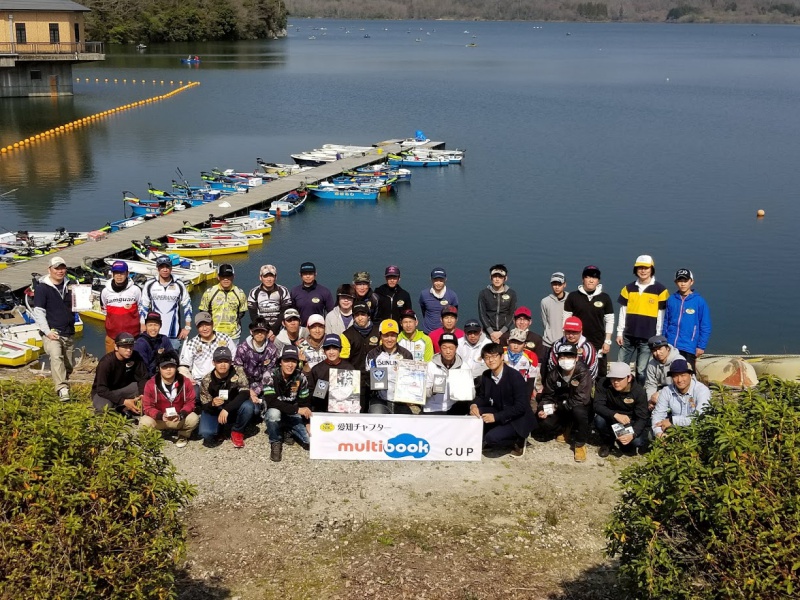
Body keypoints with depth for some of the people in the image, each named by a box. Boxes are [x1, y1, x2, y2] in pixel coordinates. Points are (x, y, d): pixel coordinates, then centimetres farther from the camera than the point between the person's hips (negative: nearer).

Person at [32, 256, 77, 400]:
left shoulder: (70, 286, 13)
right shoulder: (42, 288, -5)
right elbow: (38, 312, -9)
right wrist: (47, 331, -18)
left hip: (69, 334, 6)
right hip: (52, 333, -6)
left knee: (69, 364, 10)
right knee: (56, 357, -28)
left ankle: (60, 383, 31)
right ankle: (62, 389, -36)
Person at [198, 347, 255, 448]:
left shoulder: (238, 372, -18)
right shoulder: (207, 381, -15)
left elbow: (245, 393, -29)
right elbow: (205, 406, -11)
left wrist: (227, 409, -38)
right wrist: (212, 404, -36)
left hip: (234, 410, 0)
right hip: (214, 412, 0)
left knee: (248, 406, -33)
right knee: (205, 433, -29)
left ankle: (237, 432, -3)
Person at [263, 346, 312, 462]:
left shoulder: (301, 378, -9)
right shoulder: (270, 376, -19)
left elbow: (305, 402, -1)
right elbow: (271, 402, -30)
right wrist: (297, 409, -33)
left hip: (293, 416, 3)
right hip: (275, 414, -3)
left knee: (312, 440, -17)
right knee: (274, 412, -39)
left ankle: (289, 431, 16)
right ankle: (275, 443, -11)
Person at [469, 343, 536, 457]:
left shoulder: (515, 376, -22)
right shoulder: (486, 375, -2)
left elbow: (521, 407, -25)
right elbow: (482, 397, 11)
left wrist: (496, 417, -29)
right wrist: (474, 405, -14)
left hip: (517, 420, -7)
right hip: (499, 415, 7)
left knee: (492, 438, -27)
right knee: (474, 414, -14)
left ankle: (518, 441, 2)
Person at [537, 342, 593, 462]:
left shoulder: (584, 373, -23)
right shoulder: (553, 374, -8)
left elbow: (581, 399, -31)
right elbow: (547, 396, 1)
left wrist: (557, 406, -26)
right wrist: (543, 409, -21)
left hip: (580, 407, -4)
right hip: (560, 409, 4)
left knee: (579, 411, -39)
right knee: (545, 424, -21)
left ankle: (580, 444, -14)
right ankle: (567, 428, 14)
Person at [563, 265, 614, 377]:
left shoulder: (605, 298, 2)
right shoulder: (573, 297, 0)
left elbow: (610, 321, 5)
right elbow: (566, 320, 3)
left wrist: (607, 341, 0)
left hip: (598, 345, 1)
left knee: (600, 375, 2)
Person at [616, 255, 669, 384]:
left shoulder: (660, 289, -1)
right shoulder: (629, 288, 10)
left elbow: (661, 315, -1)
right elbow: (623, 312, 12)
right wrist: (619, 332, 7)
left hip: (648, 338, -4)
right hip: (628, 336, 4)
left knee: (642, 371, -1)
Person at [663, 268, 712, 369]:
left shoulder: (699, 301, -1)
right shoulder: (671, 300, 6)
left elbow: (705, 327, 0)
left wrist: (701, 346, -5)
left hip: (689, 349, -3)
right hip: (670, 347, 3)